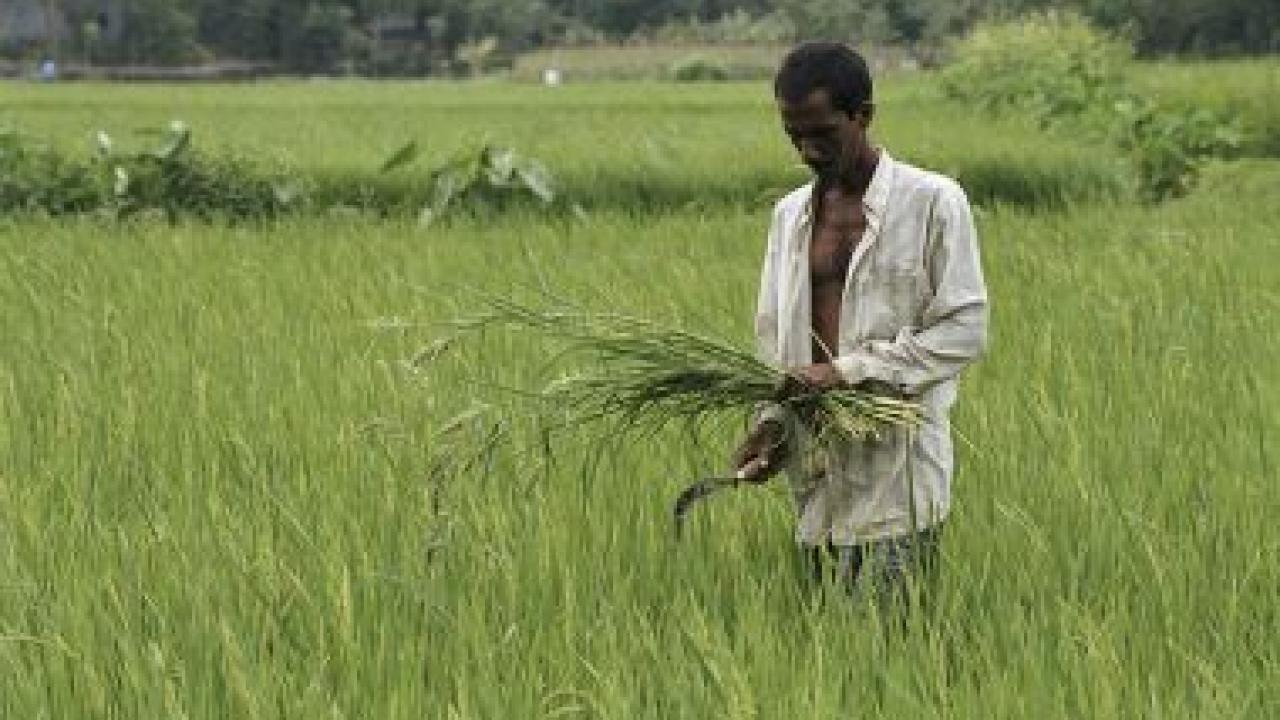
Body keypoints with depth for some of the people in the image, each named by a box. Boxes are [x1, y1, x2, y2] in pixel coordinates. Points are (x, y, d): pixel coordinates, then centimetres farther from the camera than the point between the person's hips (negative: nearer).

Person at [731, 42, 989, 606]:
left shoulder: (932, 202, -3)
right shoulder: (790, 214, 15)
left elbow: (964, 329, -8)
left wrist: (850, 370, -15)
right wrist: (771, 424, -1)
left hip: (898, 474, -5)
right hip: (816, 476, 5)